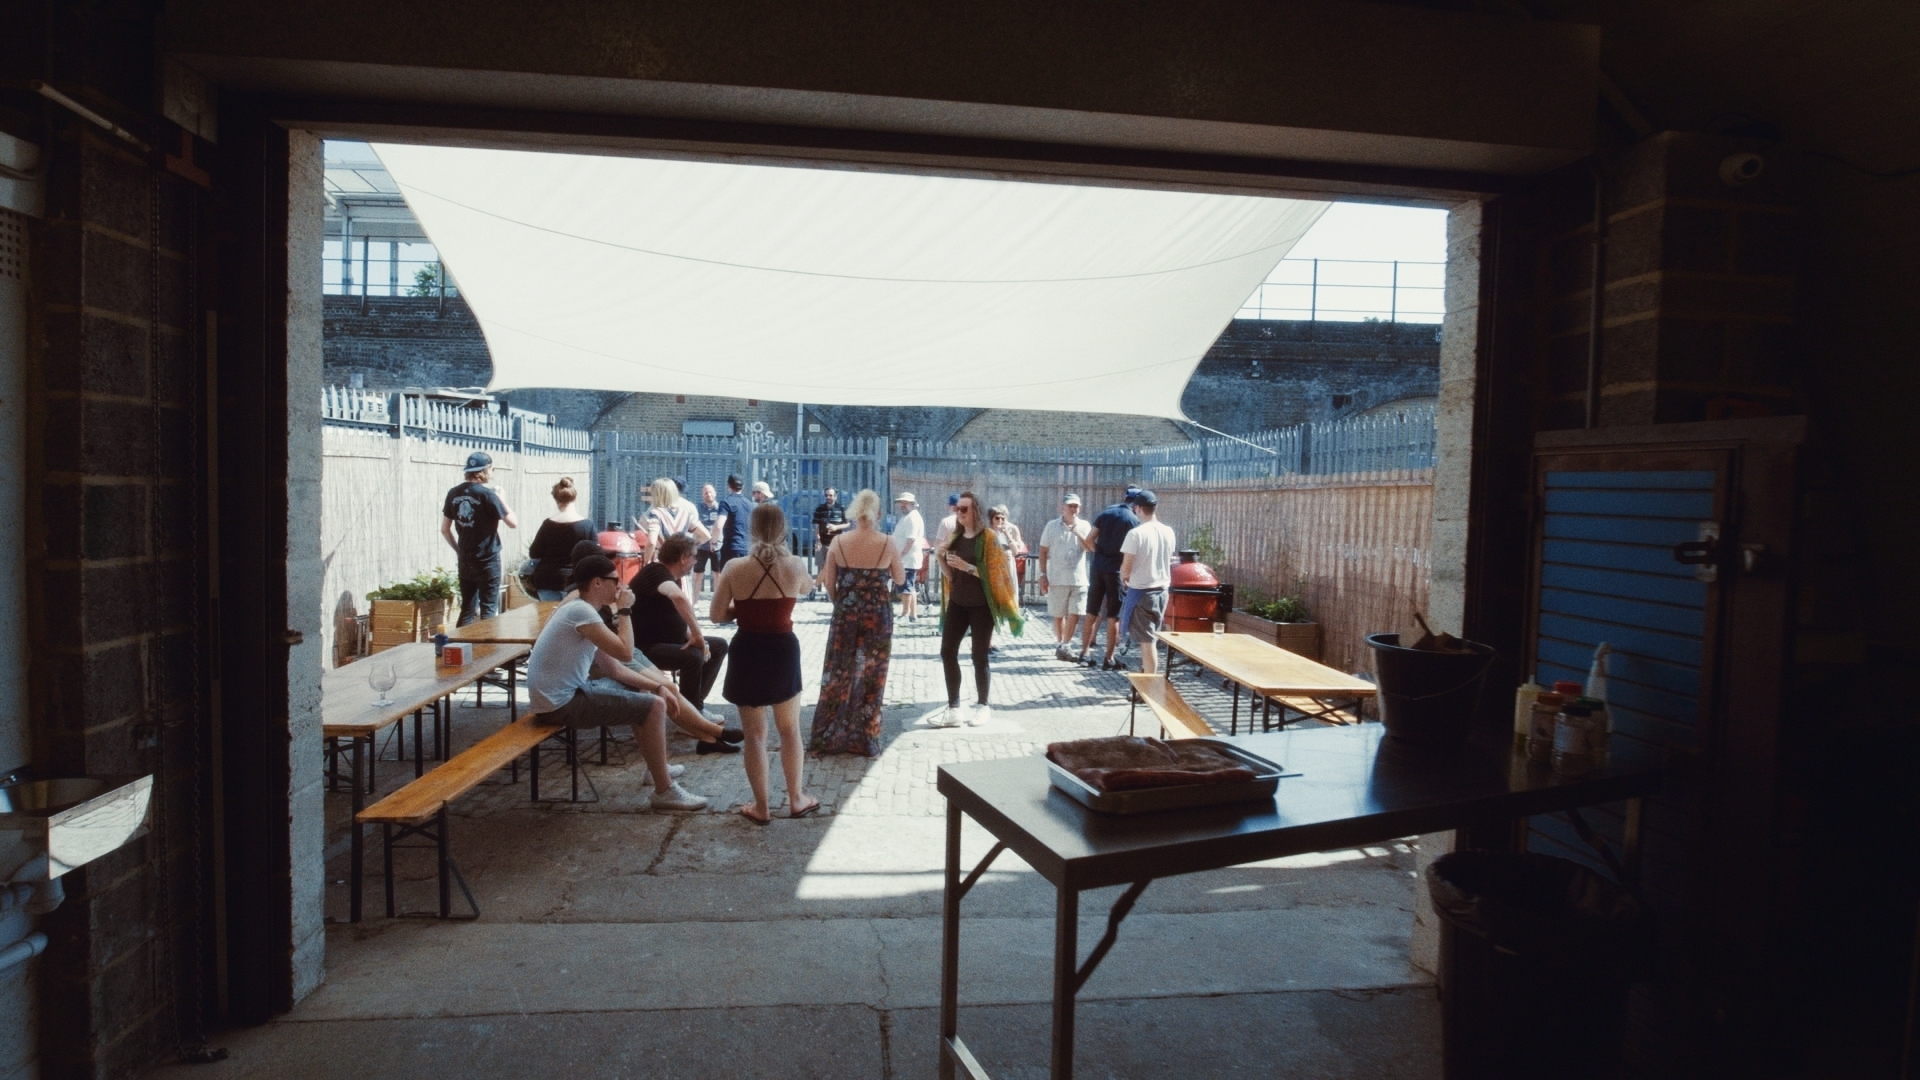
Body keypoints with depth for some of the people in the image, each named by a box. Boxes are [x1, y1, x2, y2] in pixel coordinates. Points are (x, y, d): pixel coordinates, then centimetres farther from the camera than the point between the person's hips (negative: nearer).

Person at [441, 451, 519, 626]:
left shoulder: (454, 493, 5)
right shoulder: (487, 494, -13)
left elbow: (445, 529, 9)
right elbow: (514, 523, -9)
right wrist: (501, 499, 2)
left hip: (465, 560, 6)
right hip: (487, 560, -6)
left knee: (467, 609, 12)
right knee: (488, 610, 2)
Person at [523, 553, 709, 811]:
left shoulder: (581, 610, 12)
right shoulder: (581, 611, -19)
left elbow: (612, 667, 14)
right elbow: (625, 653, -24)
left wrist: (655, 685, 6)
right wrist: (624, 610, -12)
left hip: (568, 692, 11)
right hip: (562, 703, -11)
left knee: (641, 693, 25)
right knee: (654, 706, -14)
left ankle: (656, 767, 35)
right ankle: (664, 791, -6)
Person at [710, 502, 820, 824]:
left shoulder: (735, 567, -12)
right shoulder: (796, 566, -8)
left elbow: (717, 615, -6)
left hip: (748, 652, -1)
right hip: (783, 651, 1)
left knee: (755, 734, 10)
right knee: (790, 730, 18)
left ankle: (761, 807, 19)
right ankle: (796, 799, 28)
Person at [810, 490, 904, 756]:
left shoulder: (839, 542, -5)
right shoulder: (887, 544, -8)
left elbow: (829, 583, 0)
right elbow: (900, 579, 5)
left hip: (846, 616, 1)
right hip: (878, 617, -1)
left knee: (837, 676, 11)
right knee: (871, 678, 10)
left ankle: (827, 737, 17)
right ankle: (865, 740, 17)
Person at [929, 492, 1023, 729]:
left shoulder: (988, 537, -9)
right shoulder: (955, 537, 10)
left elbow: (994, 573, -15)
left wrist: (968, 567, -24)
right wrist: (942, 559, -3)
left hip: (981, 606, -6)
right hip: (957, 603, 6)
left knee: (979, 656, 2)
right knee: (947, 652, 0)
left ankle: (983, 706, 19)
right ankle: (953, 709, 7)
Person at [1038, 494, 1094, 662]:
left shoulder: (1084, 526, 4)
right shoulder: (1052, 526, 1)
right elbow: (1043, 551, 1)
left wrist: (1078, 532, -20)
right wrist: (1043, 575, -4)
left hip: (1078, 579, 1)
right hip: (1057, 578, -1)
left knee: (1075, 614, -6)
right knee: (1058, 615, 9)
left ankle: (1065, 646, 4)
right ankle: (1059, 644, 24)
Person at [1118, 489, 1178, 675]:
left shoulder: (1136, 533, -17)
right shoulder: (1168, 532, 2)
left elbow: (1126, 567, -14)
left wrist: (1123, 577, 6)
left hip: (1141, 591, -6)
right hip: (1162, 590, 6)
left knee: (1147, 640, -1)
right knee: (1151, 638, 21)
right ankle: (1147, 675, 34)